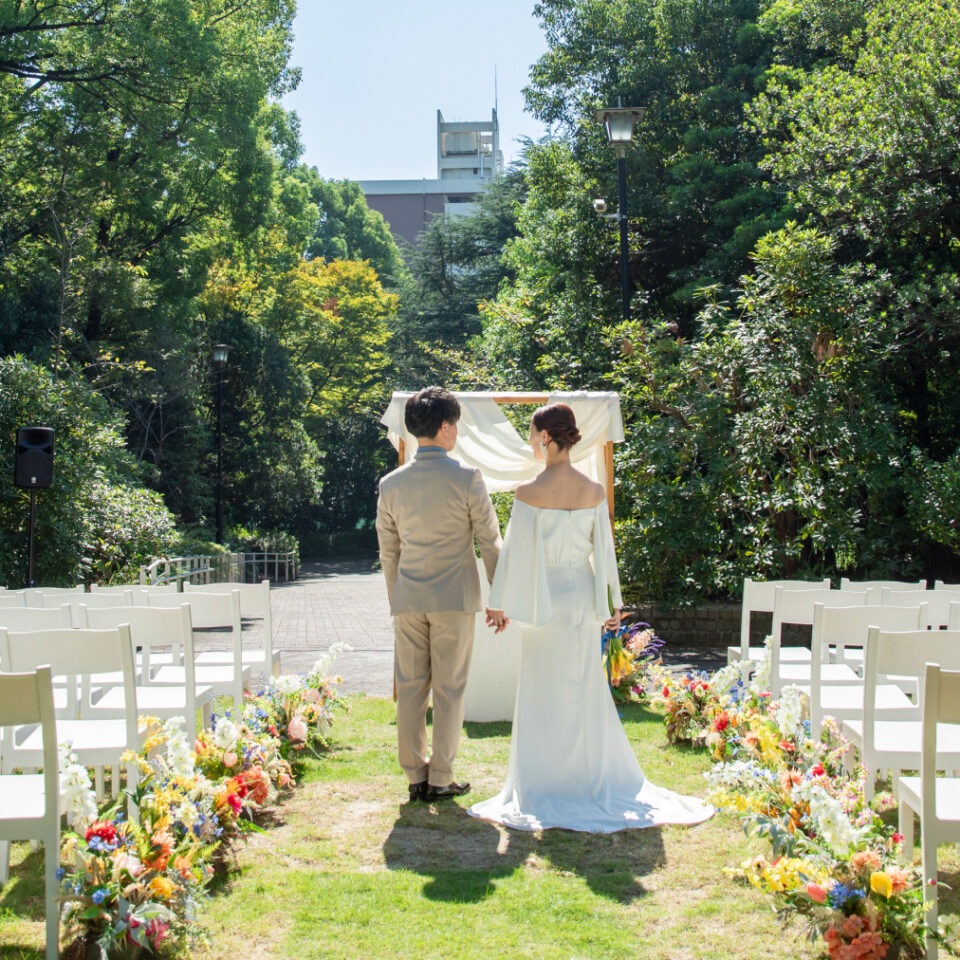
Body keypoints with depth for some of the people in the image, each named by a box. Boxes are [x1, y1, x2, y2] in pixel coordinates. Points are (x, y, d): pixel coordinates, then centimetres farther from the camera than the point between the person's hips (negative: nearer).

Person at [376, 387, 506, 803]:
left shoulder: (391, 484, 3)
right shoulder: (466, 478, -7)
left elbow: (388, 553, 10)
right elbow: (490, 543, -4)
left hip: (408, 601, 3)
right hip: (455, 598, -3)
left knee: (410, 691, 9)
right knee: (449, 691, 5)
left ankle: (416, 776, 14)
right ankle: (440, 779, 9)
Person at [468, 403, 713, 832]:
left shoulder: (529, 493, -14)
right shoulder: (593, 491, -1)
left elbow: (515, 551, -9)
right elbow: (604, 549, 5)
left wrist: (499, 602, 1)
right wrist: (613, 603, 14)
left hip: (545, 599, -4)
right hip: (583, 596, 4)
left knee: (545, 692, 5)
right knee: (586, 689, 14)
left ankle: (550, 786, 11)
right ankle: (599, 778, 21)